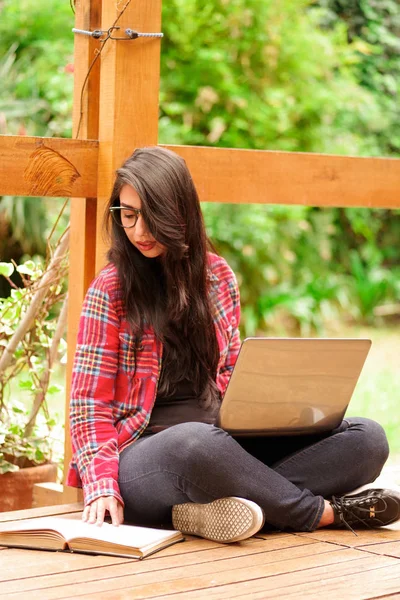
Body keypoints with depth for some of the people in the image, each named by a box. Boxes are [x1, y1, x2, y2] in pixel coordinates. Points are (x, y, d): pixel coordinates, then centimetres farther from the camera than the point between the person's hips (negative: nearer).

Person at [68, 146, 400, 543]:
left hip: (222, 442, 5)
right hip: (142, 454, -5)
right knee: (196, 441, -42)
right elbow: (90, 405, -2)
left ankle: (206, 509, -30)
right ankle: (324, 512, -18)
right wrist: (101, 487, -19)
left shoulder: (216, 276, 12)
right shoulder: (110, 291, 0)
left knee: (367, 438, -14)